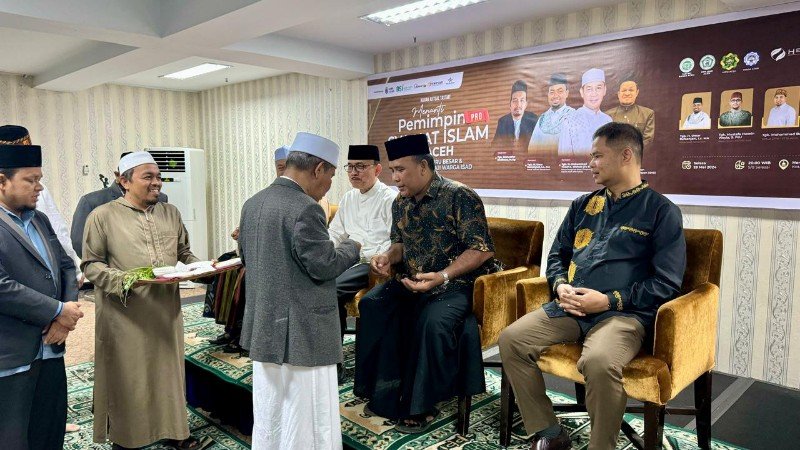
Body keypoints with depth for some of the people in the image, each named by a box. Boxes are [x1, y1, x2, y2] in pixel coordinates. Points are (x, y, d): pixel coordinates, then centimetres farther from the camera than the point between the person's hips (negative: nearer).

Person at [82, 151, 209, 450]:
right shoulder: (103, 216, -5)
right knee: (127, 378, 7)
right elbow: (91, 265, -5)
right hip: (125, 316, -4)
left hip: (166, 311, 4)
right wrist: (123, 280, -21)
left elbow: (184, 253, 15)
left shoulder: (170, 212, 9)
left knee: (168, 370, 12)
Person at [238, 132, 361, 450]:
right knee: (306, 422, 6)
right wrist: (351, 248, -1)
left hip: (264, 328, 9)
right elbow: (323, 266, -18)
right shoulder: (305, 209, -21)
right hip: (302, 333, -9)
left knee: (268, 417, 21)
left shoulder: (252, 204, 6)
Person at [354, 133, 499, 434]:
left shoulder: (460, 197, -12)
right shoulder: (400, 204, 9)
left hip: (455, 282, -6)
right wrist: (388, 256, -2)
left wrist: (442, 277, -26)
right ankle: (385, 395, -5)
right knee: (371, 305, -17)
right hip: (411, 280, 7)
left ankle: (421, 405, -11)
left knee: (433, 321, -34)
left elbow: (483, 249, -16)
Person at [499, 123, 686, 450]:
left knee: (599, 361, -36)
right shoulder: (583, 205, 19)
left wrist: (610, 300, -14)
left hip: (624, 313, -6)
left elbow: (667, 282, -5)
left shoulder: (661, 211, 2)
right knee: (511, 339, -14)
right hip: (569, 308, 6)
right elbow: (557, 255, 24)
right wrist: (560, 286, 1)